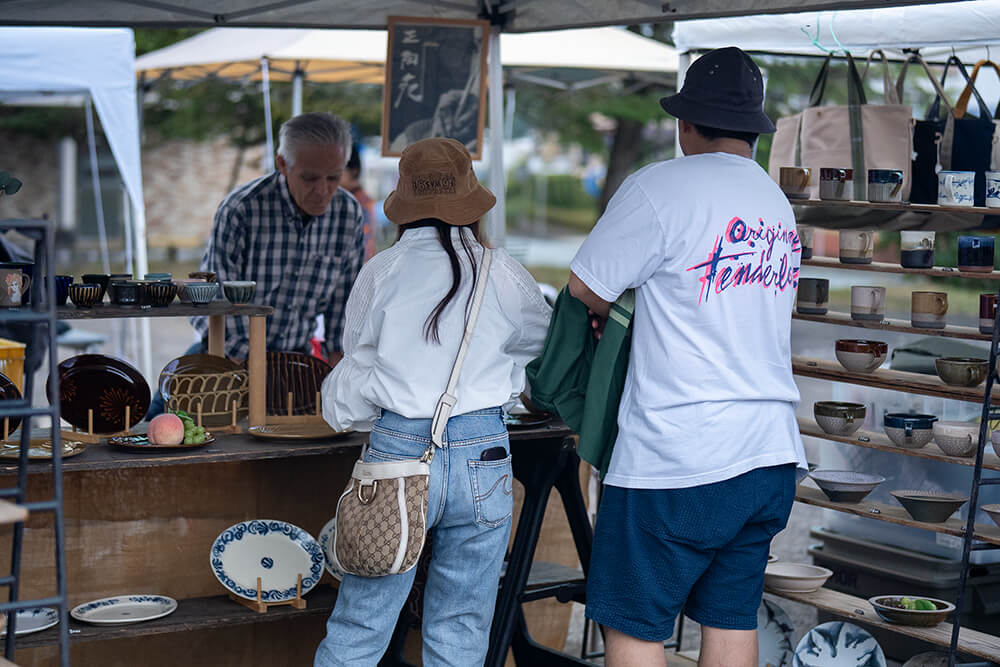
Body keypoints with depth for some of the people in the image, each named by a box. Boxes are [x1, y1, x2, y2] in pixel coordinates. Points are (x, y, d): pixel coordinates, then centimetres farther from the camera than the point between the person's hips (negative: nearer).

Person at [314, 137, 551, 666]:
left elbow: (359, 363, 9)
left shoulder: (381, 272, -1)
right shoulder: (502, 275, 0)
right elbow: (543, 341, 18)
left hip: (396, 450, -1)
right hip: (482, 457, 1)